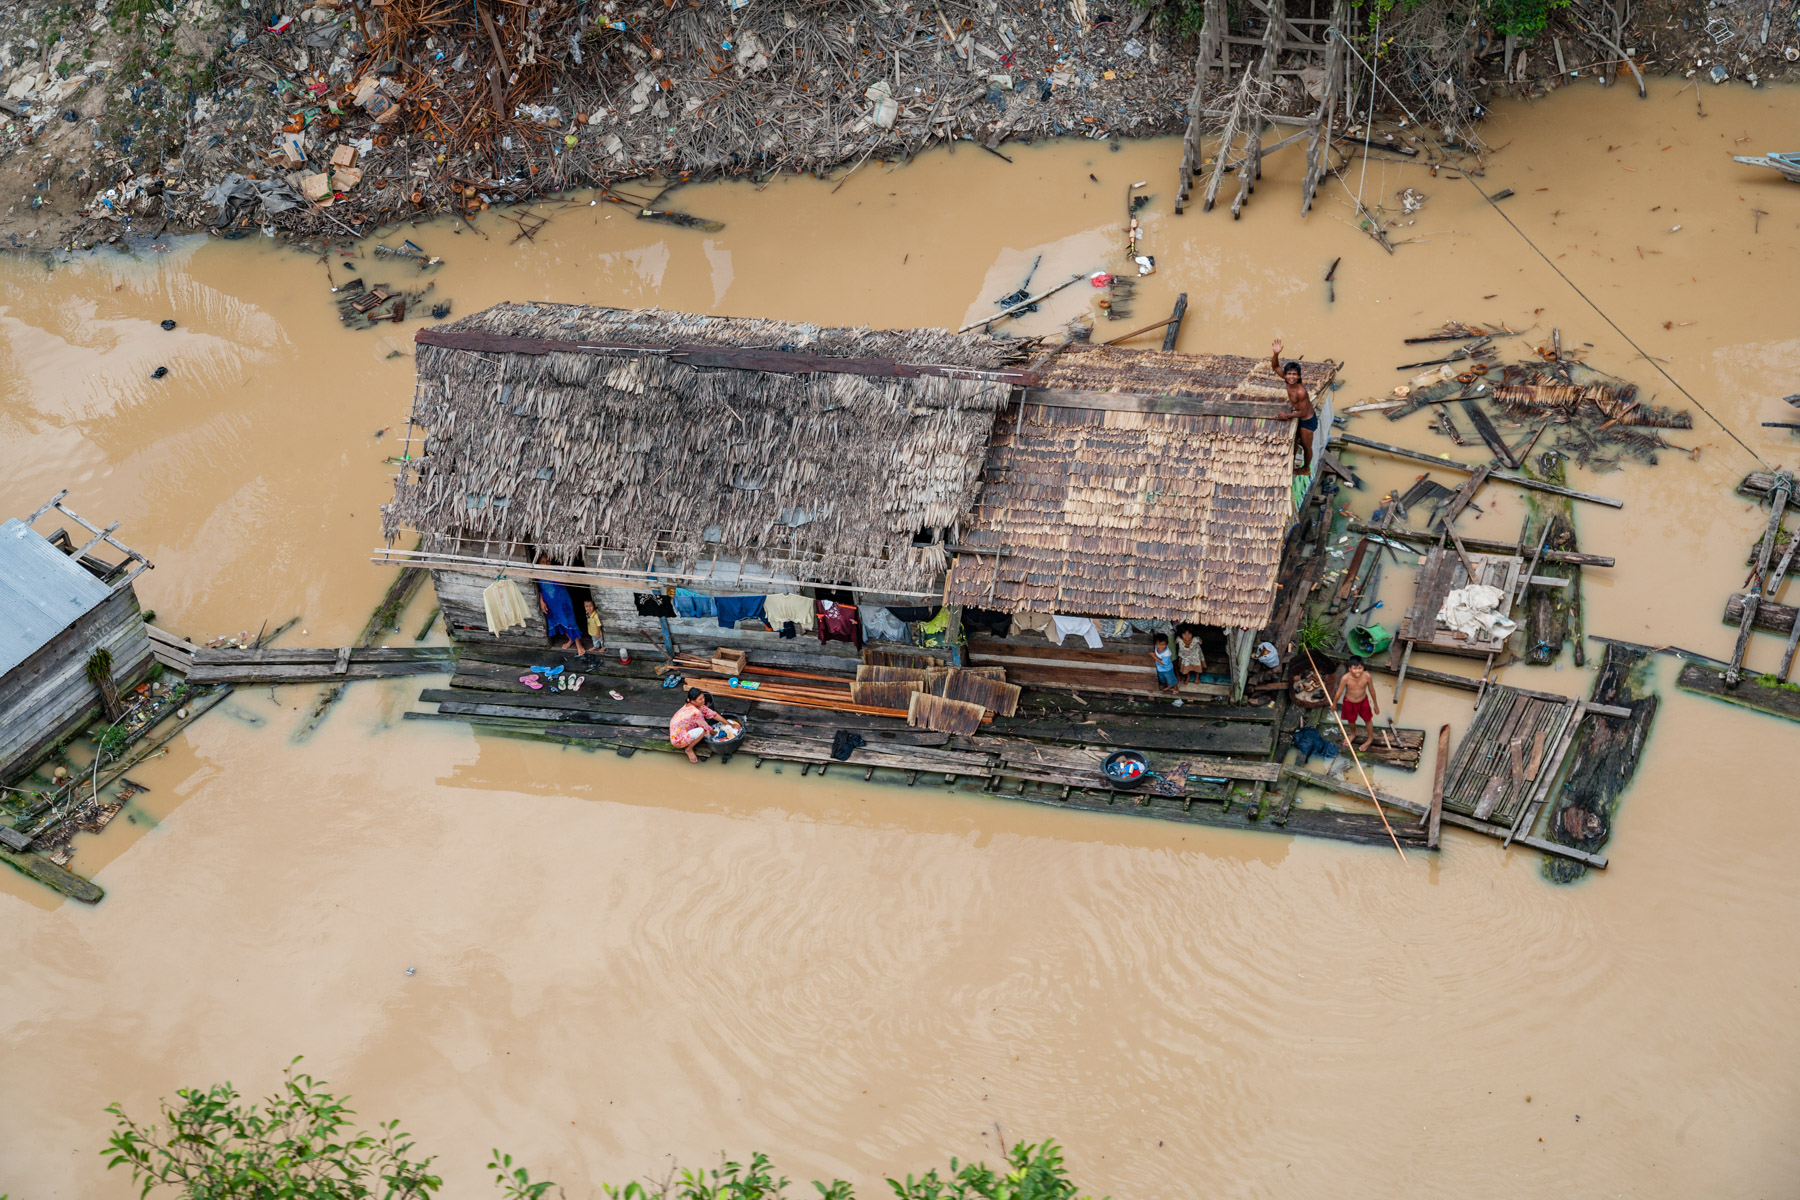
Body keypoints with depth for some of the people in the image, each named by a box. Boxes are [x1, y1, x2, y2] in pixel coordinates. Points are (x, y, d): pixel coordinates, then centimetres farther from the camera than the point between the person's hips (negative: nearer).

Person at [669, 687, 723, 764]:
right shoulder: (695, 712, -31)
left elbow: (713, 714, 2)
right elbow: (707, 728, -18)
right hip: (678, 741, -9)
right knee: (701, 731, -29)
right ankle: (689, 749, -5)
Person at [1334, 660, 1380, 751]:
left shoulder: (1367, 676, -29)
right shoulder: (1346, 678, -33)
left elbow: (1371, 690, -11)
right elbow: (1339, 692, -16)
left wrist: (1375, 704, 2)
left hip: (1363, 701, 0)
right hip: (1349, 702, 0)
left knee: (1368, 720, 22)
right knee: (1351, 720, 25)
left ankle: (1370, 738, 50)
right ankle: (1353, 734, 58)